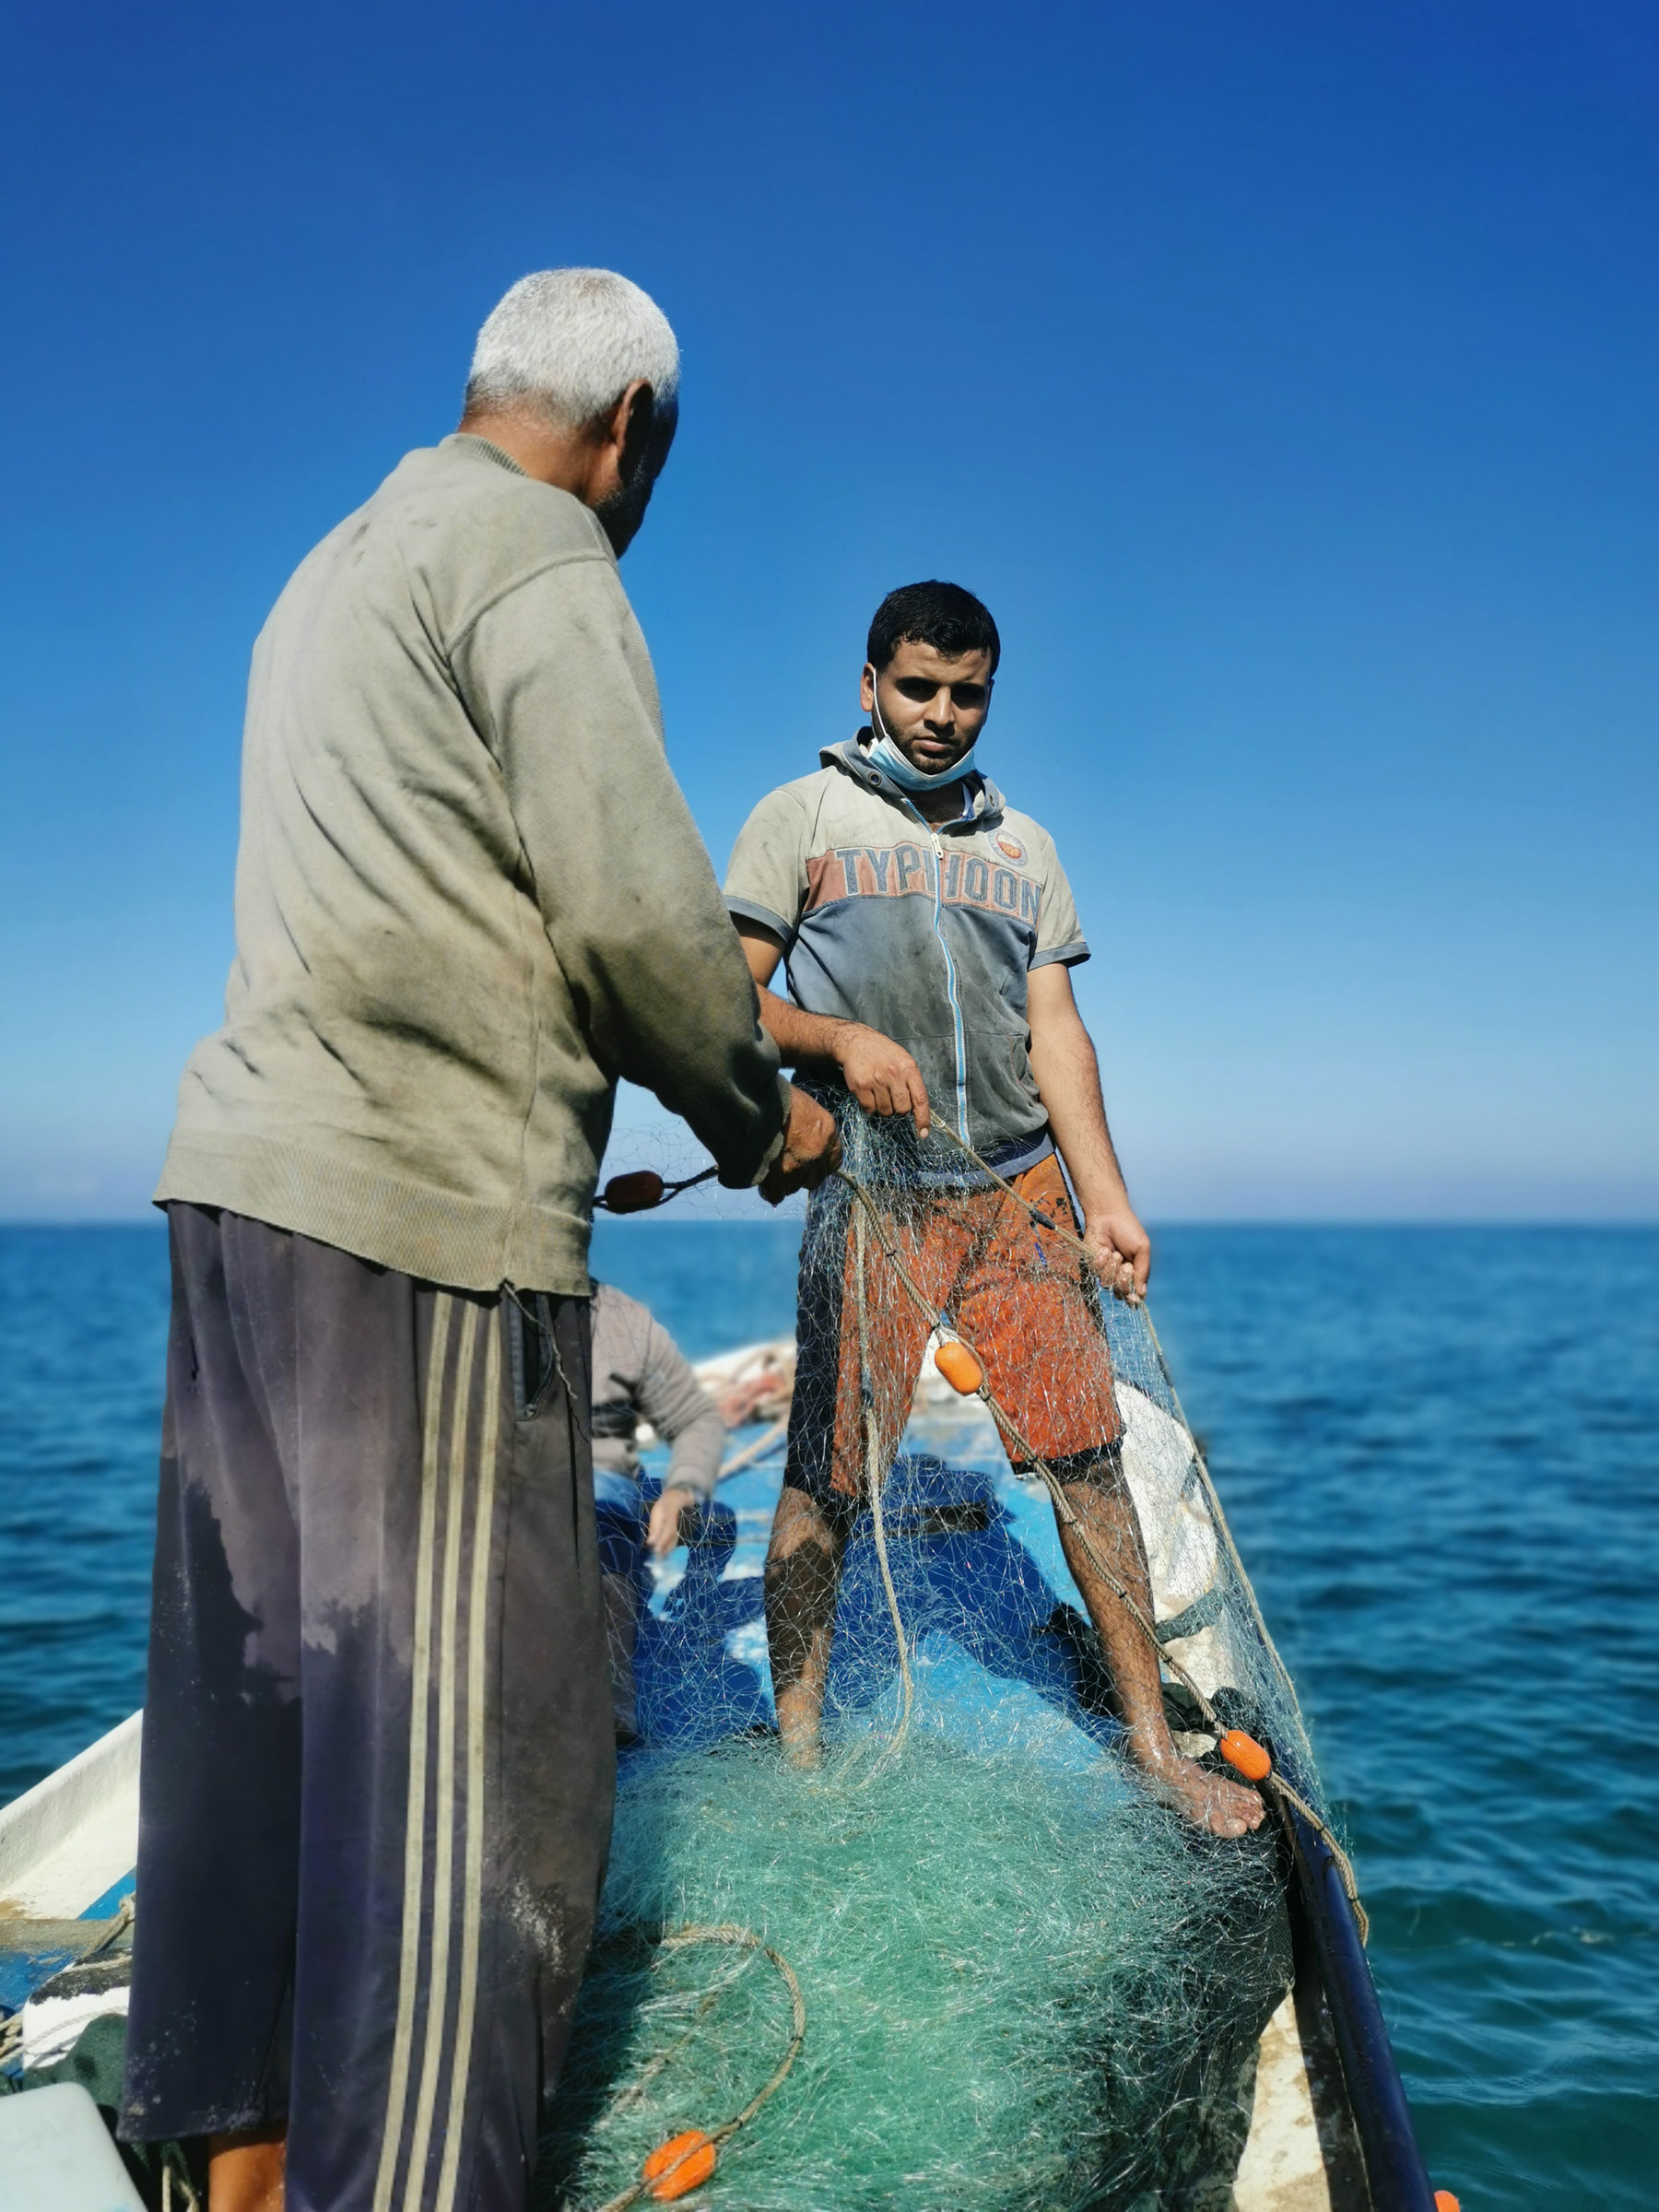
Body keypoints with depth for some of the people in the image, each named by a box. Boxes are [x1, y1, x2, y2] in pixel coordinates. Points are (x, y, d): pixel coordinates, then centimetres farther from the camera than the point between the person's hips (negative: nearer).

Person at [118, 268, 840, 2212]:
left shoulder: (340, 564, 24)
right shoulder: (538, 558, -5)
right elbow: (632, 907, -13)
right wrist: (760, 1115, 3)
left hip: (243, 1177, 10)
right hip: (426, 1207, -9)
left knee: (258, 1686, 14)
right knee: (468, 1738, -4)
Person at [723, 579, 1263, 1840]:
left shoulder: (1024, 847, 19)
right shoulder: (801, 819, 8)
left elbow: (1054, 1027, 12)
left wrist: (1107, 1199, 3)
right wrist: (840, 1037, -17)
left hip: (1021, 1186, 3)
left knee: (1090, 1459, 0)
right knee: (830, 1476, -3)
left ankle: (1155, 1744, 12)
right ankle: (797, 1747, 13)